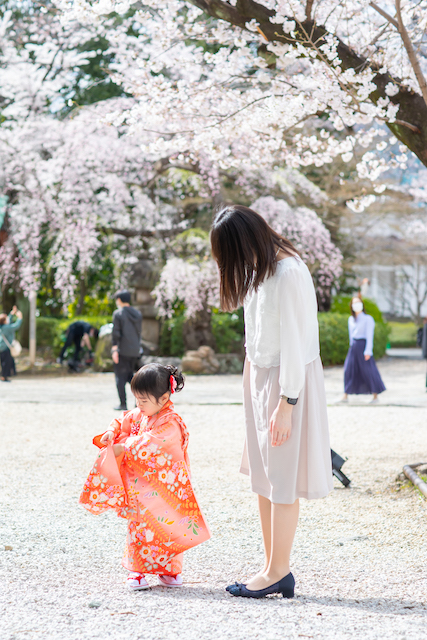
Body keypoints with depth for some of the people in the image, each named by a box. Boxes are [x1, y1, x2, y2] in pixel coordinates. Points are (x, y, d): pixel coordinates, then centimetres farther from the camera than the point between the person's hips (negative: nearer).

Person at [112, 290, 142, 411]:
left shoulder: (118, 313, -8)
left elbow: (116, 333, -13)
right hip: (135, 350, 6)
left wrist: (114, 349, -12)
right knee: (129, 375, 18)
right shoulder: (137, 314, 9)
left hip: (122, 350, -6)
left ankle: (123, 404, 0)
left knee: (120, 377, 1)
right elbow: (139, 332, 13)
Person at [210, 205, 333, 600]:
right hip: (260, 378, 9)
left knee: (282, 481, -2)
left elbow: (293, 344, -20)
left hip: (288, 381, -9)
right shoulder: (258, 271, 8)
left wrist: (286, 405, -19)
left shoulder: (289, 274, -19)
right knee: (263, 479, 9)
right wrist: (252, 377, 10)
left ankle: (278, 572, 6)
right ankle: (275, 569, 15)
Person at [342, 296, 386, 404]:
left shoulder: (368, 319, -5)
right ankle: (345, 395, 0)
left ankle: (375, 395, 7)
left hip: (363, 345, -5)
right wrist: (352, 346, 15)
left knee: (368, 370, -3)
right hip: (354, 346, 5)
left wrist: (368, 351, -14)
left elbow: (369, 336, -8)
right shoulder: (351, 319, 12)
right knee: (349, 369, -2)